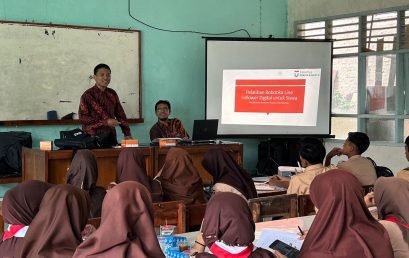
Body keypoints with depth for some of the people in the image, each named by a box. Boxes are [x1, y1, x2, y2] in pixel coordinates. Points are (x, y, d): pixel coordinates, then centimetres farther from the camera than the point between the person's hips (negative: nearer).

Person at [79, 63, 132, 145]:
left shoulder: (112, 94, 9)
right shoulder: (87, 95, -5)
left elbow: (120, 115, 13)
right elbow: (83, 118, -11)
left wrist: (127, 134, 5)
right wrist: (105, 122, -17)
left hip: (110, 137, 4)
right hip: (92, 138, -4)